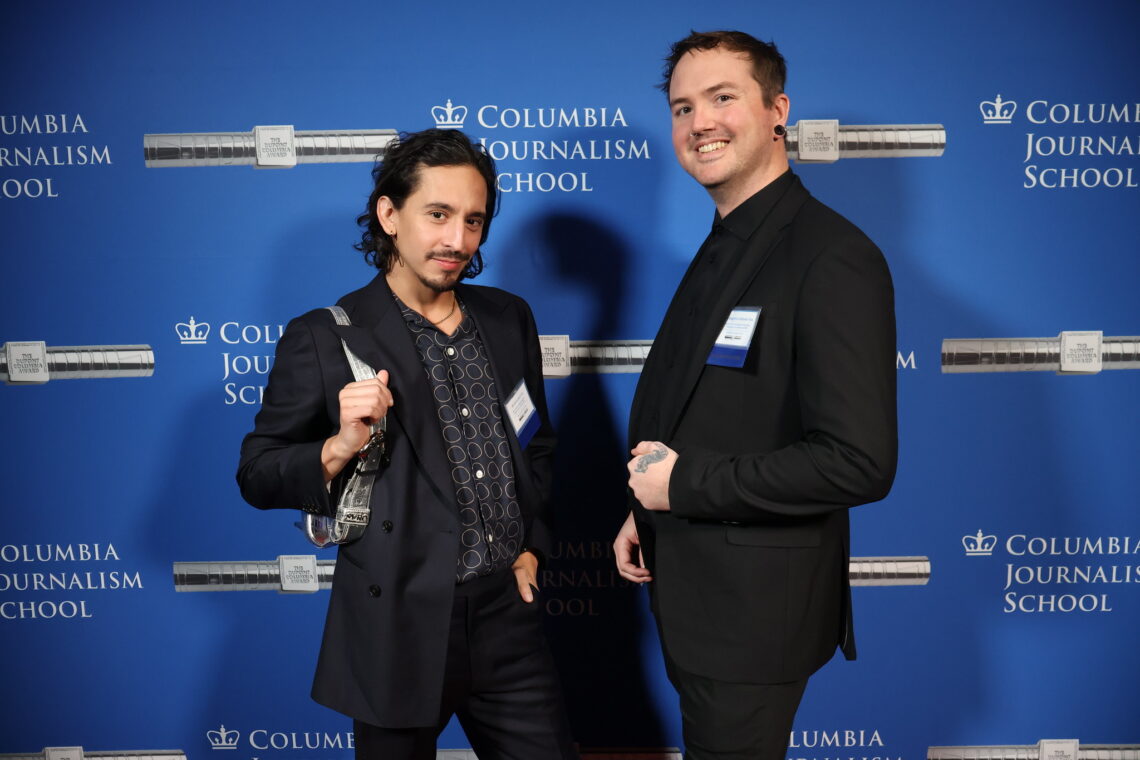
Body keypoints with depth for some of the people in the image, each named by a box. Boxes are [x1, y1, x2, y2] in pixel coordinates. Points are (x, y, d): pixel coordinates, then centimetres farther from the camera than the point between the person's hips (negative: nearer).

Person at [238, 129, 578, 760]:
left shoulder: (508, 318, 7)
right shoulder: (323, 339, -8)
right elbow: (257, 474, -4)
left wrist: (530, 546, 10)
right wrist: (341, 446, -22)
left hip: (506, 613, 4)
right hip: (401, 623, -3)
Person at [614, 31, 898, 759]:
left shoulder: (832, 258, -20)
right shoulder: (721, 250, 9)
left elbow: (860, 461, -27)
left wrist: (686, 484, -21)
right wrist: (648, 509, 6)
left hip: (758, 599, -8)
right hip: (691, 585, 8)